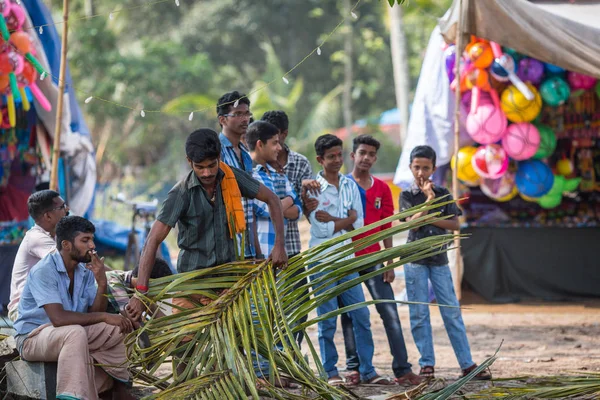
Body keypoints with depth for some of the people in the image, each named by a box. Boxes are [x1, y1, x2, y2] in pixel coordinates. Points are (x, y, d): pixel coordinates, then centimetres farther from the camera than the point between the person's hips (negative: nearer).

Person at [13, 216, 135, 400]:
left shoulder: (85, 271, 2)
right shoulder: (43, 271, -22)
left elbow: (94, 314, 0)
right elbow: (58, 318, -32)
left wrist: (101, 282, -15)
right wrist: (105, 317, -30)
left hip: (69, 335, 8)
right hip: (33, 337, -8)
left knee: (119, 329, -8)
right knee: (75, 332, -37)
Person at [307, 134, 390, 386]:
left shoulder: (350, 185, 9)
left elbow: (359, 223, 2)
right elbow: (321, 229, -14)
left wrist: (333, 220, -12)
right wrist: (348, 219, -6)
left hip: (347, 261, 5)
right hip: (323, 262, -5)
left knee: (361, 317, 4)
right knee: (327, 321, 0)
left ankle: (367, 371, 11)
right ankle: (330, 373, 8)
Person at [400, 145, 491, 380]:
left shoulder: (443, 193, 5)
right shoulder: (407, 196, 0)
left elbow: (455, 224, 0)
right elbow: (412, 222, -14)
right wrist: (429, 200, -20)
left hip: (439, 259, 2)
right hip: (415, 259, -2)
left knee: (452, 312, 1)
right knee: (419, 313, -1)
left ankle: (467, 364, 1)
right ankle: (427, 364, 6)